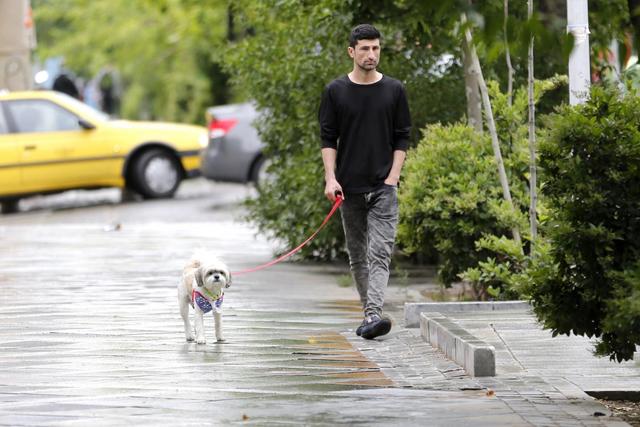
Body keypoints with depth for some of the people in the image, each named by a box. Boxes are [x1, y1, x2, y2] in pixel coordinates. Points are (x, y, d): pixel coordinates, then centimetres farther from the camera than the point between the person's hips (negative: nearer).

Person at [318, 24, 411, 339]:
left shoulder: (394, 91, 3)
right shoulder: (336, 91, 3)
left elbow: (402, 139, 5)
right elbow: (328, 139, 3)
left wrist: (392, 178, -6)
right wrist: (331, 178, -8)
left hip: (383, 187, -2)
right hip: (349, 188, 2)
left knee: (379, 253, -15)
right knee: (357, 255, 10)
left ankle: (373, 314, -26)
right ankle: (369, 310, 22)